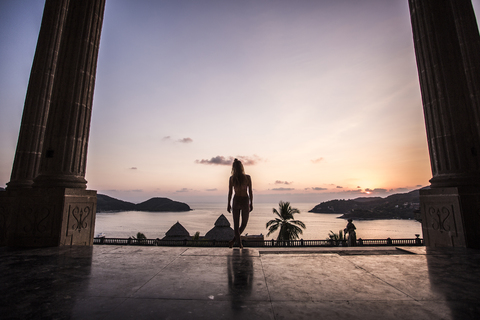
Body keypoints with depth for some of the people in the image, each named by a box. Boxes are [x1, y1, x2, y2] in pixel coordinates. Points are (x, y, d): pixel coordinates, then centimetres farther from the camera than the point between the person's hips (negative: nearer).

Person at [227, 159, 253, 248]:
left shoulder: (231, 178, -8)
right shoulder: (248, 177, -11)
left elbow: (230, 192, -4)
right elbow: (250, 192, -7)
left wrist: (228, 204, 7)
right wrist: (251, 204, 5)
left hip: (236, 201, 1)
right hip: (245, 201, -1)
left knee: (236, 224, 14)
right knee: (244, 223, 18)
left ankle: (239, 242, 15)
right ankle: (234, 239, 8)